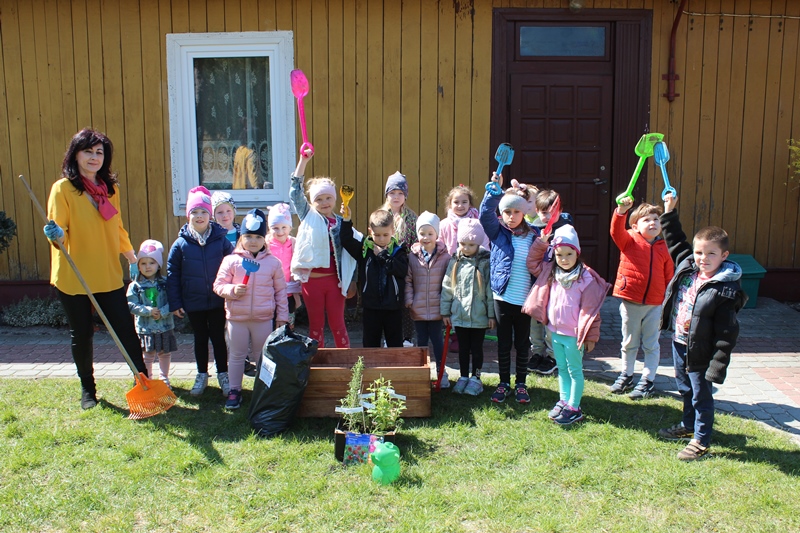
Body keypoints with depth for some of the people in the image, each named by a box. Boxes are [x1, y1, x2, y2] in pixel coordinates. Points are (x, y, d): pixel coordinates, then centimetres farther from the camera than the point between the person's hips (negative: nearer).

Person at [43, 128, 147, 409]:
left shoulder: (110, 188, 6)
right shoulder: (63, 188, -9)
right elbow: (58, 232, -13)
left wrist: (132, 258, 12)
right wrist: (56, 236, -35)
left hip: (109, 276, 3)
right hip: (73, 278, -3)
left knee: (126, 330, 2)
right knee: (81, 335, 10)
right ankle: (87, 389, 28)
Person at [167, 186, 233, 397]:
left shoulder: (221, 240, -5)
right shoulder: (181, 243, -4)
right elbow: (172, 275, 0)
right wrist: (175, 303, -3)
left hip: (217, 301, -1)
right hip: (193, 302, 1)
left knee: (218, 337, 8)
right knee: (200, 338, 14)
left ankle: (223, 375, 22)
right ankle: (202, 375, 28)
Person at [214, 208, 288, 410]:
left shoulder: (273, 262, -1)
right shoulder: (231, 260, -4)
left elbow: (281, 291, 3)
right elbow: (218, 285, -2)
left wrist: (282, 317, 2)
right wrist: (232, 290, -23)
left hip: (264, 318, 1)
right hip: (236, 318, 0)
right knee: (237, 355, 11)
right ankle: (234, 391, 23)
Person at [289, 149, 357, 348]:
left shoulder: (341, 223, 5)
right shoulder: (308, 217, 4)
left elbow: (349, 253, 7)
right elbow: (295, 192, -6)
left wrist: (351, 282, 5)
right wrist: (303, 161, -13)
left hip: (334, 280, 0)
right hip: (311, 279, 0)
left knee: (337, 324, 7)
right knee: (316, 325, 9)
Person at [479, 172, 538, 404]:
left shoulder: (533, 235, 4)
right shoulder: (497, 231, 0)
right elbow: (486, 213, -16)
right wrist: (494, 191, -28)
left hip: (525, 298, 1)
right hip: (502, 296, -1)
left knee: (522, 343, 12)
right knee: (503, 343, 10)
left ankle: (521, 384, 26)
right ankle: (504, 383, 23)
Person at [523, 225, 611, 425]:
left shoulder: (586, 278, -17)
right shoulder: (551, 273, 4)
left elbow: (590, 310, -15)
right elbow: (532, 263, 18)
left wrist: (590, 336, -13)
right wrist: (540, 244, 5)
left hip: (574, 335, -7)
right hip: (555, 332, 7)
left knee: (574, 370, 5)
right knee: (562, 369, 17)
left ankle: (574, 408, 12)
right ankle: (563, 401, 29)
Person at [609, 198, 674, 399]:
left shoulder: (663, 247, 2)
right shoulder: (630, 241, -3)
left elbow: (669, 276, 6)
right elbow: (616, 231, -25)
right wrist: (621, 211, -41)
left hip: (655, 304, 1)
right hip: (630, 302, -1)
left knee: (651, 344, 10)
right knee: (629, 342, 15)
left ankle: (647, 381, 23)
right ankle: (626, 375, 32)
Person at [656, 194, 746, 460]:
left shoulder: (725, 290, -23)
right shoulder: (686, 266, -4)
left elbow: (726, 334, -22)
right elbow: (676, 241, 15)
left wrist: (717, 367, -22)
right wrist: (669, 211, 13)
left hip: (700, 353, -7)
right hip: (679, 343, 7)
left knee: (701, 396, 9)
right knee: (686, 390, 26)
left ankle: (701, 440, 25)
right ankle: (688, 426, 46)